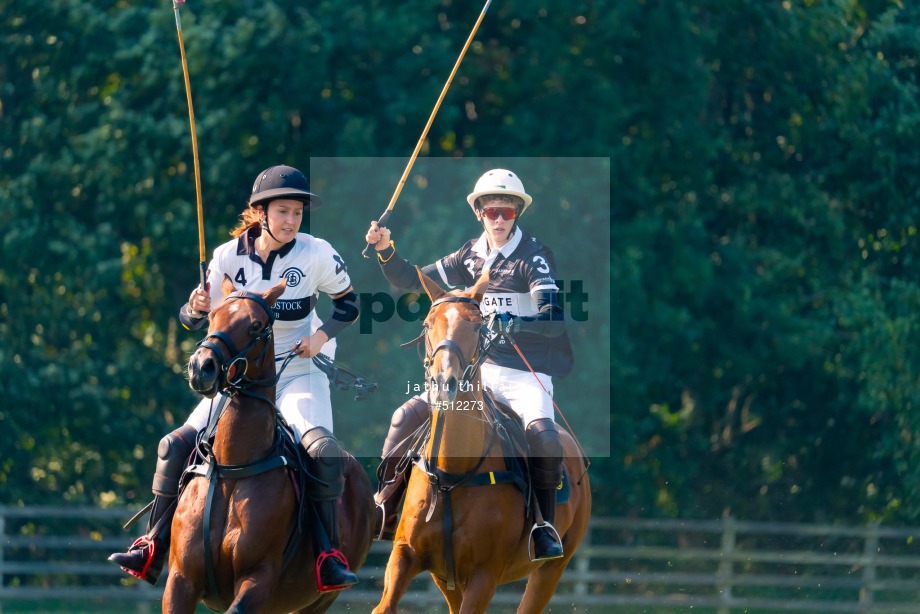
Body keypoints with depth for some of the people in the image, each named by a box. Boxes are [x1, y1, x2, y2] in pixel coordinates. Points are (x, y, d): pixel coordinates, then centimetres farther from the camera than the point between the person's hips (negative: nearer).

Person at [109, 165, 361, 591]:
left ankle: (330, 558, -22)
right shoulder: (229, 256, -5)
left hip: (298, 374, -2)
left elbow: (347, 303, 7)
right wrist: (196, 308, -19)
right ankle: (152, 551, -1)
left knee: (322, 450, -30)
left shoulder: (316, 254, -8)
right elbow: (195, 321, 4)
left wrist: (322, 335, -10)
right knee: (176, 445, -10)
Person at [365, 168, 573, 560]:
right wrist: (384, 249, -3)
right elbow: (412, 281, 13)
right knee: (407, 417, -7)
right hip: (479, 370, 5)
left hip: (527, 374, -5)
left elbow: (554, 319, -20)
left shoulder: (533, 258, -8)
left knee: (542, 436, -32)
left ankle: (544, 525, -16)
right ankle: (383, 510, 4)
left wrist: (512, 324, -36)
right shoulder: (470, 257, 9)